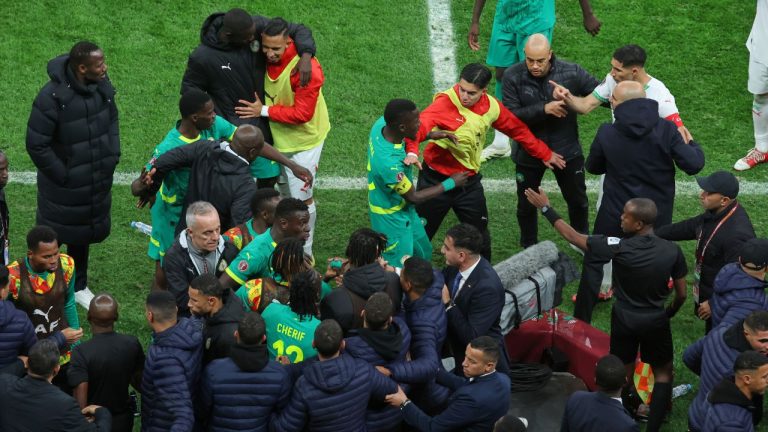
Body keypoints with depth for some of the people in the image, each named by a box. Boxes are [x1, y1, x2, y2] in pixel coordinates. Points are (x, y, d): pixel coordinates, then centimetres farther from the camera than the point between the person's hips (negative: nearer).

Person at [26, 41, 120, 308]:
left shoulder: (102, 86, -9)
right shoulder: (52, 98, -28)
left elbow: (112, 119, 11)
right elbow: (36, 145, -21)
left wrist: (113, 154, 3)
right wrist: (62, 175, -16)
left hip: (96, 183, 6)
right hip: (64, 188, -6)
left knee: (83, 235, 23)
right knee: (52, 237, 11)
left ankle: (79, 287, 42)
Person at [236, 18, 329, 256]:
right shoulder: (266, 59, -12)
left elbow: (302, 113, -29)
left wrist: (264, 111, -24)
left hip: (303, 140, -7)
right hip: (278, 136, 7)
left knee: (301, 197, 1)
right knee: (285, 192, 22)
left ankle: (305, 253, 18)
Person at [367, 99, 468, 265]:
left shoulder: (382, 124, -19)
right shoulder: (389, 163, -41)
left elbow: (403, 139, 9)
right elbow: (414, 197, -23)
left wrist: (429, 135, -6)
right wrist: (450, 183, -14)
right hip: (392, 218, -9)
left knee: (423, 253, 27)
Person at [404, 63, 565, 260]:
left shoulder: (491, 107, -6)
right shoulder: (446, 102, -24)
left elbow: (518, 130, 11)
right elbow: (420, 125, -41)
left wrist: (545, 154, 20)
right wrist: (412, 151, -61)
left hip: (470, 182, 5)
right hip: (436, 179, -5)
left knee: (480, 236, 18)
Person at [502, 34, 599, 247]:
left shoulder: (571, 72, -17)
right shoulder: (512, 76, -18)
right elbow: (510, 116, -22)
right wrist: (544, 109, -34)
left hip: (566, 150, 1)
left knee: (578, 201, 19)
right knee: (526, 205, 18)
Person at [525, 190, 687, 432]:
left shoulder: (619, 248, -25)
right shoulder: (672, 251, -18)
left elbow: (572, 236, -16)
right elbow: (681, 294, -7)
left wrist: (546, 208, -6)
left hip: (624, 320, -1)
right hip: (656, 321, 1)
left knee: (624, 375, 19)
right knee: (663, 372, 19)